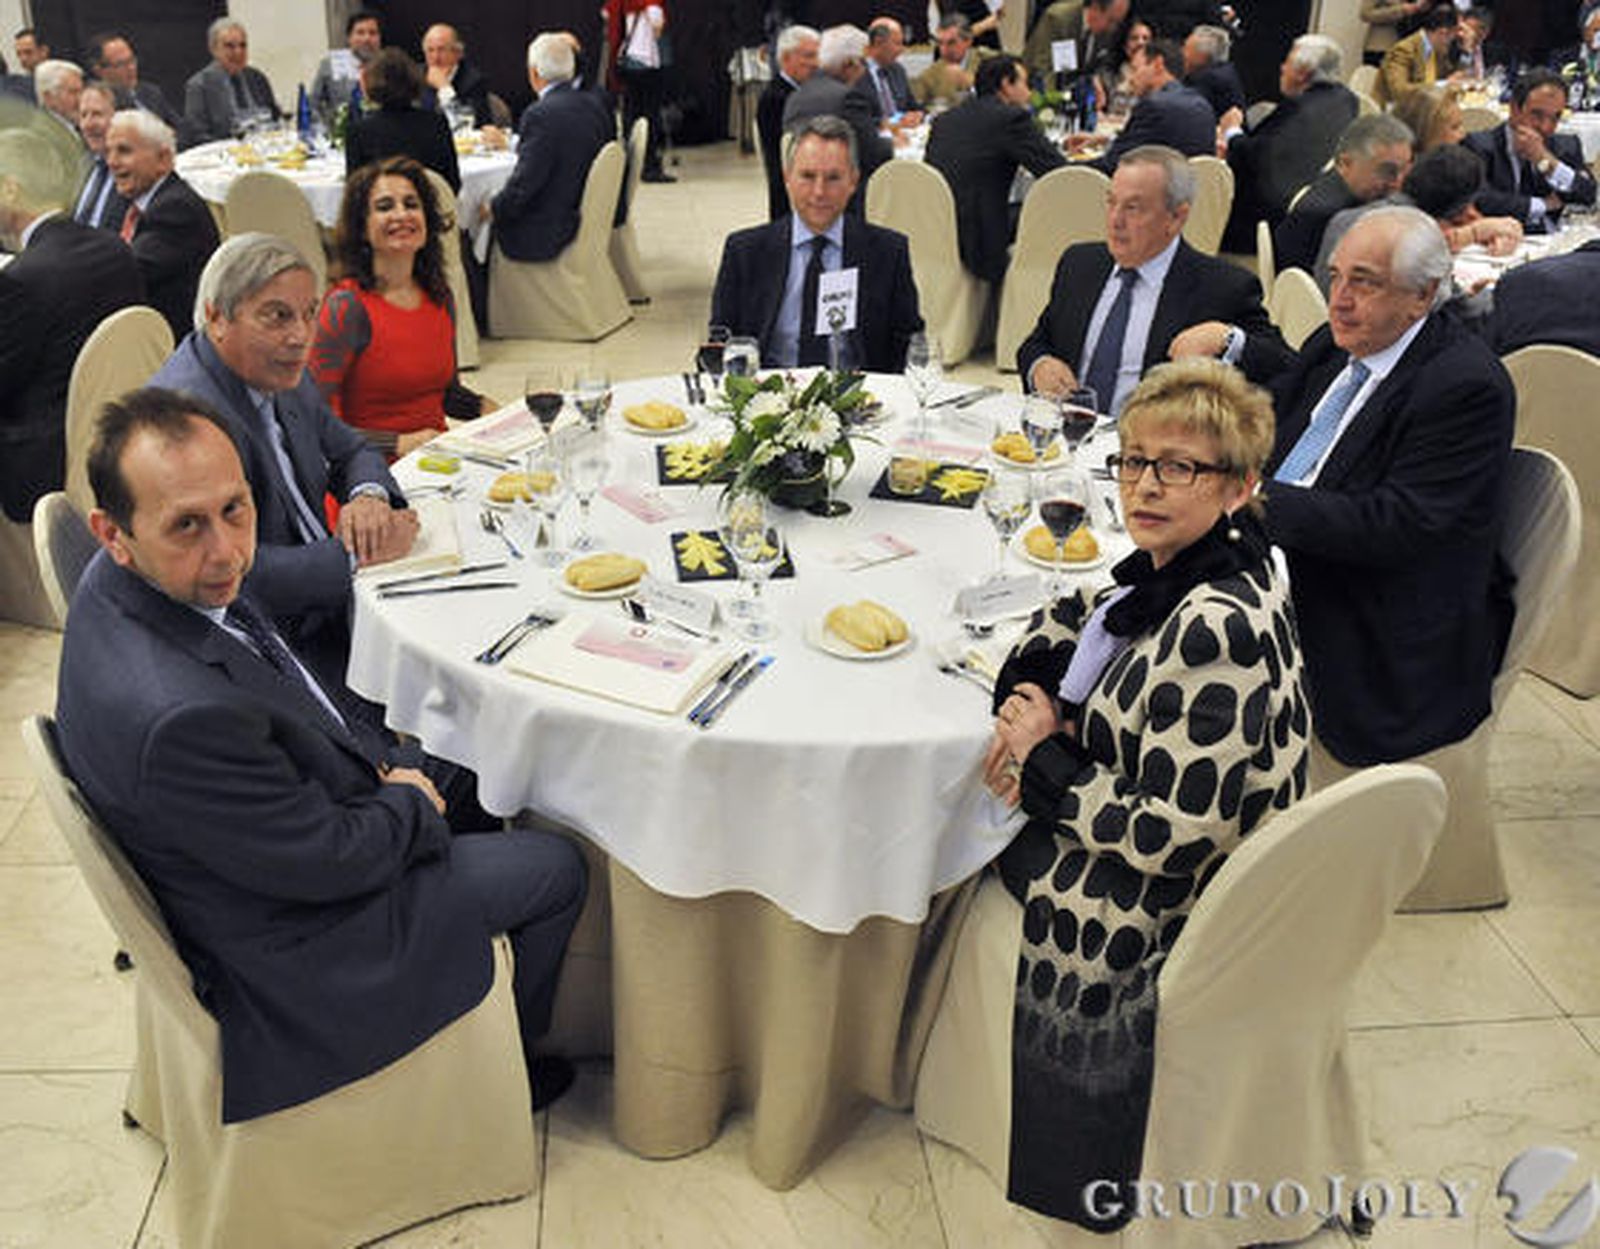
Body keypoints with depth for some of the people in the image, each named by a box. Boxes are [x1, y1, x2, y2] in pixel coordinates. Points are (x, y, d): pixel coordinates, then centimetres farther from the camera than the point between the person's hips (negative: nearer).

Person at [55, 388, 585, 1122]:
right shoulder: (177, 715, -42)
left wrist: (378, 762, -3)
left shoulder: (128, 587, -11)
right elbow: (328, 861, -28)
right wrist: (408, 802, -10)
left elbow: (291, 694, 6)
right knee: (557, 869, 4)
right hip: (288, 951, -9)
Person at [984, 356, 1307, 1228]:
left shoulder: (1216, 630, -29)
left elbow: (1171, 837, -30)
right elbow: (1074, 621, 14)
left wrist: (1047, 761, -16)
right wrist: (1030, 690, -6)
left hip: (1162, 938, -8)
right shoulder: (1176, 576, -2)